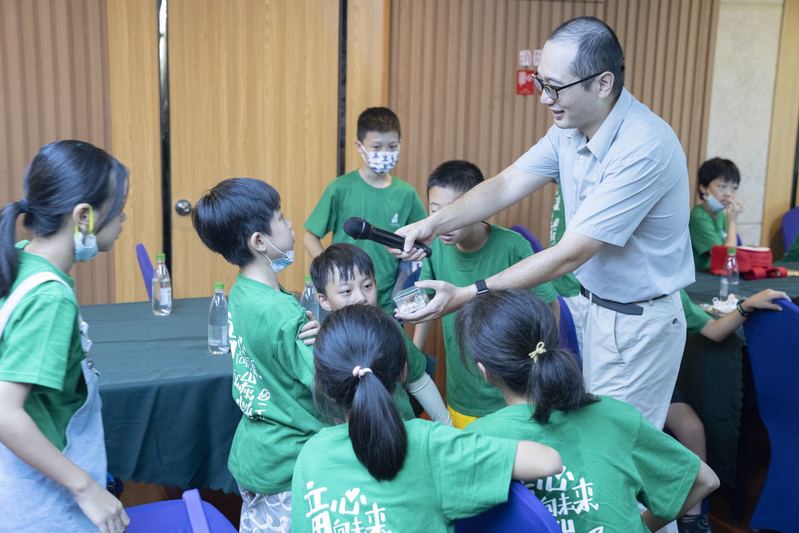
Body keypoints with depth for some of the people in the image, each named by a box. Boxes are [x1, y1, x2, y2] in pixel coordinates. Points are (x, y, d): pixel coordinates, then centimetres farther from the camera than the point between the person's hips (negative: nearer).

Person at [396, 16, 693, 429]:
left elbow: (568, 256, -29)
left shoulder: (643, 148, -29)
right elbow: (506, 185, -2)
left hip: (639, 322, -7)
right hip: (600, 305, 8)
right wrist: (434, 224, -17)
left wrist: (466, 295, -28)